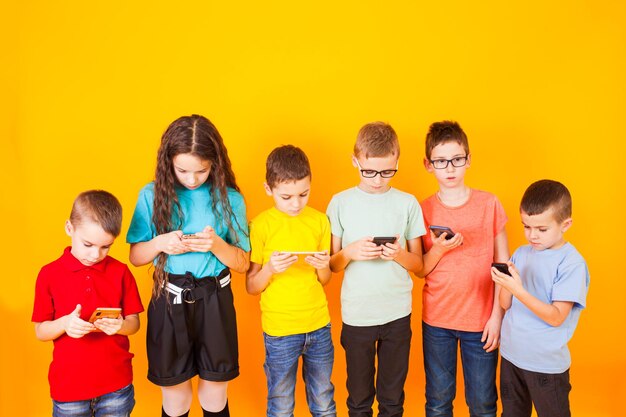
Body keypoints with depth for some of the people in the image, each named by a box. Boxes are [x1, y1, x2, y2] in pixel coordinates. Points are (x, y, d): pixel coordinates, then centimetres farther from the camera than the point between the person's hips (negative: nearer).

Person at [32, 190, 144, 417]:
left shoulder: (120, 272, -2)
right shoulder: (49, 274, -4)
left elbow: (134, 323, 2)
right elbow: (40, 331, 0)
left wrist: (120, 326, -20)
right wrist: (64, 323, -20)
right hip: (68, 386, 0)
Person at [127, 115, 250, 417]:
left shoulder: (230, 198, -5)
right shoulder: (152, 195, -3)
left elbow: (242, 263, 0)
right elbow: (135, 256, 4)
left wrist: (216, 245, -20)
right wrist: (160, 243, -16)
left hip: (214, 302, 0)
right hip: (169, 301, 1)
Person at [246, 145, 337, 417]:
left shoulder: (319, 220, 0)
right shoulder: (261, 225, -8)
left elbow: (324, 280, 9)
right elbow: (251, 287, -4)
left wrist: (323, 267, -12)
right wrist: (270, 269, -23)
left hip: (319, 325, 3)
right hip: (280, 331, -2)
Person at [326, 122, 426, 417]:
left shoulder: (408, 203, -2)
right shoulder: (341, 203, -4)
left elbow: (418, 264, 3)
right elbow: (332, 265, 1)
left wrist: (400, 255, -18)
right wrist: (349, 252, -19)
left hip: (397, 314, 1)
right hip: (356, 315, 0)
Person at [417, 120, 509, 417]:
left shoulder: (489, 204, -5)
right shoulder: (423, 210, -2)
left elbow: (503, 265, -1)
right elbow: (420, 270, 2)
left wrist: (498, 316, -5)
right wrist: (439, 249, -17)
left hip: (481, 321, -1)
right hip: (436, 319, 1)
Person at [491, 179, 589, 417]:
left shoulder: (572, 263, -16)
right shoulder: (521, 253, 1)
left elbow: (556, 317, -20)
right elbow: (506, 305, 2)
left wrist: (518, 289, -30)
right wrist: (505, 283, -19)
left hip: (547, 363, -5)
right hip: (511, 355, 5)